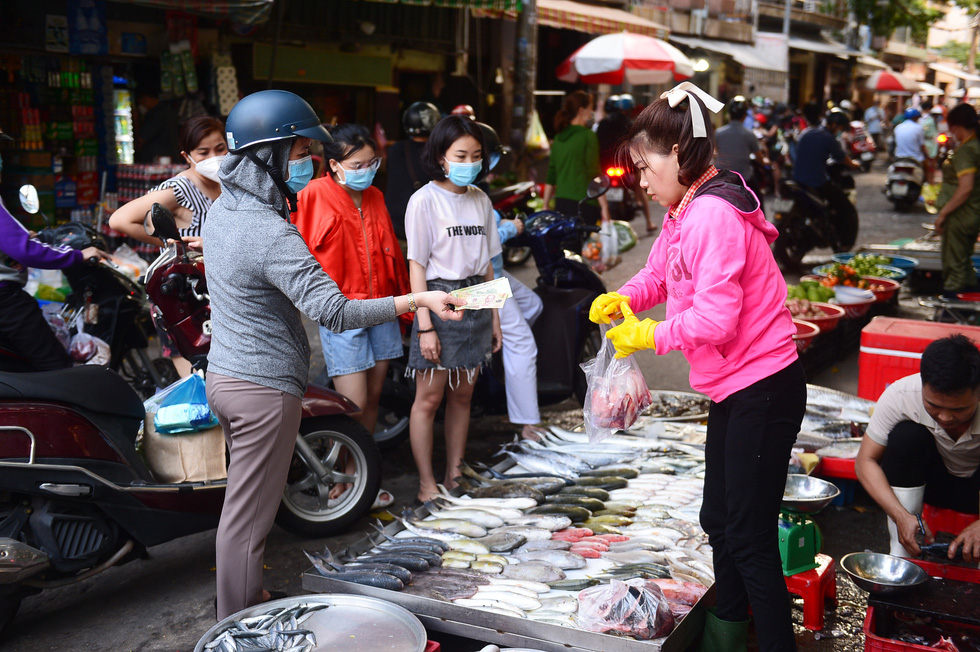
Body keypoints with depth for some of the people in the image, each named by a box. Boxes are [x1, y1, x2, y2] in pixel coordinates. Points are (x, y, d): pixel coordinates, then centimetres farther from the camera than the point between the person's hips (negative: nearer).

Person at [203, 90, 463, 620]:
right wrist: (417, 301, -29)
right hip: (264, 390, -10)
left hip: (223, 373, 10)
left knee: (244, 501, 23)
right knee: (248, 517, 1)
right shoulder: (272, 234, -25)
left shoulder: (221, 210, 5)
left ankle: (249, 600, 38)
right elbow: (333, 311, -31)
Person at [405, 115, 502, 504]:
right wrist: (425, 325, -14)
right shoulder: (425, 200, -7)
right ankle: (427, 486, 8)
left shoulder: (480, 200, 10)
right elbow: (416, 266, -9)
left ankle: (455, 476, 22)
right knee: (429, 398, -2)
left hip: (476, 303, 6)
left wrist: (494, 317, 14)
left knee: (463, 395, 11)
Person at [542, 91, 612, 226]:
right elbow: (594, 175, -11)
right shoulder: (588, 136, -5)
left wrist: (545, 206, 21)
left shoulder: (559, 138, 13)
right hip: (583, 204, -7)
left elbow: (550, 178, 15)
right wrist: (604, 206, -9)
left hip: (560, 203, 7)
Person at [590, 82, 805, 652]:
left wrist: (649, 336, -13)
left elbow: (714, 320, -27)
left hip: (763, 390, -11)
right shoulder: (684, 212, 10)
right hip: (734, 388, 11)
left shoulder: (713, 215, -22)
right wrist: (624, 299, -4)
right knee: (719, 519, 22)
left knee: (749, 537, -4)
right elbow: (659, 274, 17)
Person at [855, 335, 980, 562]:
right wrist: (902, 516, -35)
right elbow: (866, 461, -21)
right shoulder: (900, 396, -28)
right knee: (906, 434, -31)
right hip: (931, 481, 2)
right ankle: (900, 553, -25)